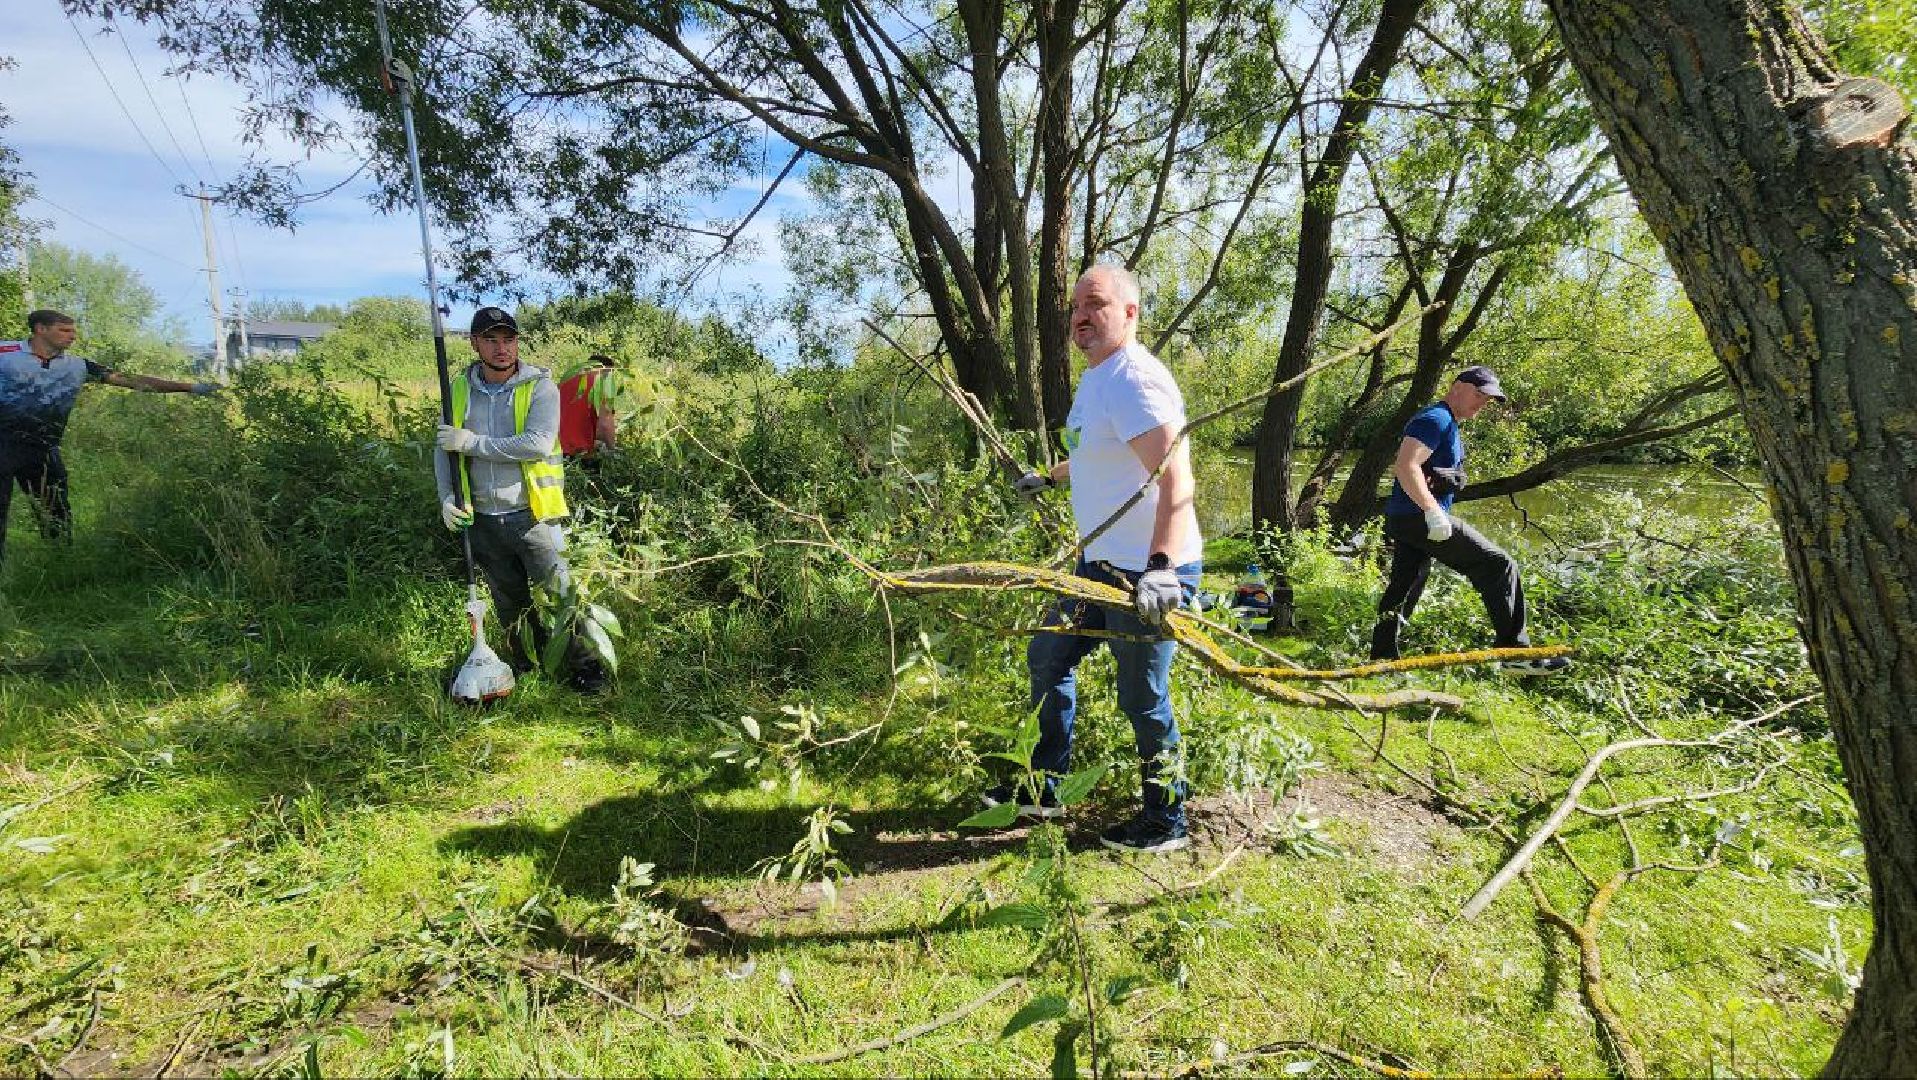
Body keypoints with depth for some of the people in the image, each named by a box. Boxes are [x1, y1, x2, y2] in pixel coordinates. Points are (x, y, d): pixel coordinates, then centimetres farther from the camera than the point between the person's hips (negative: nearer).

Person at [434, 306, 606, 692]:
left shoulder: (539, 385, -9)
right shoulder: (460, 389, 5)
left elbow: (538, 444, -23)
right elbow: (444, 449, 9)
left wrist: (473, 442, -19)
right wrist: (447, 497, -5)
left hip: (530, 516, -4)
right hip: (483, 519, 5)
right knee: (509, 605, 18)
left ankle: (585, 667, 14)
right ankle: (528, 667, 35)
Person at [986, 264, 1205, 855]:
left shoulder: (1135, 380, -20)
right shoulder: (1095, 376, 12)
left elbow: (1175, 477, -32)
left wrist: (1160, 566, -44)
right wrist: (1049, 476, 46)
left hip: (1150, 572, -10)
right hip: (1103, 563, 10)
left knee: (1143, 700, 1)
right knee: (1047, 658, 18)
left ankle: (1165, 824, 22)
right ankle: (1045, 788, 33)